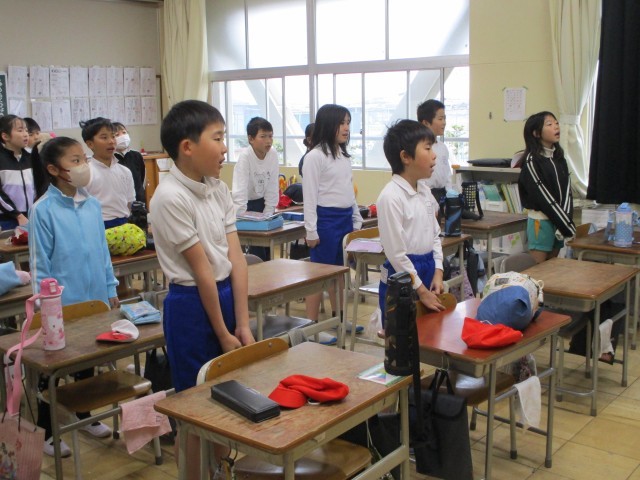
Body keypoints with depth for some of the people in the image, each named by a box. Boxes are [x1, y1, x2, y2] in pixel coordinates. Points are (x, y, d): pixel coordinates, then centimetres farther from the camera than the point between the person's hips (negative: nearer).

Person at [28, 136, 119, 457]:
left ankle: (84, 416, 39)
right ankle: (47, 432, 24)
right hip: (62, 307, -5)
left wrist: (110, 290, 9)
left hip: (94, 301, 5)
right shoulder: (43, 210, -13)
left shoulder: (92, 205, 0)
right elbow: (40, 263, -11)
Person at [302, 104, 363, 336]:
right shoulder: (315, 156, -11)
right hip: (326, 219, -8)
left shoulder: (344, 156, 13)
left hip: (346, 218, 8)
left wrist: (356, 220, 16)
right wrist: (311, 230, -17)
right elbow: (310, 195, -14)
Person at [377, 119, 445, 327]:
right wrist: (421, 290, -14)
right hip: (401, 276, -8)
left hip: (428, 269, 8)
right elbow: (396, 252, -19)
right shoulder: (391, 197, -19)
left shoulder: (425, 190, 7)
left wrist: (437, 272, 2)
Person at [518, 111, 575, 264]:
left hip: (558, 221, 6)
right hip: (540, 222, -6)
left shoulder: (559, 158, 11)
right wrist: (568, 226, -13)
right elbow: (543, 197, -13)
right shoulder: (531, 161, -9)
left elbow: (567, 191, 3)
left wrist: (566, 222, -13)